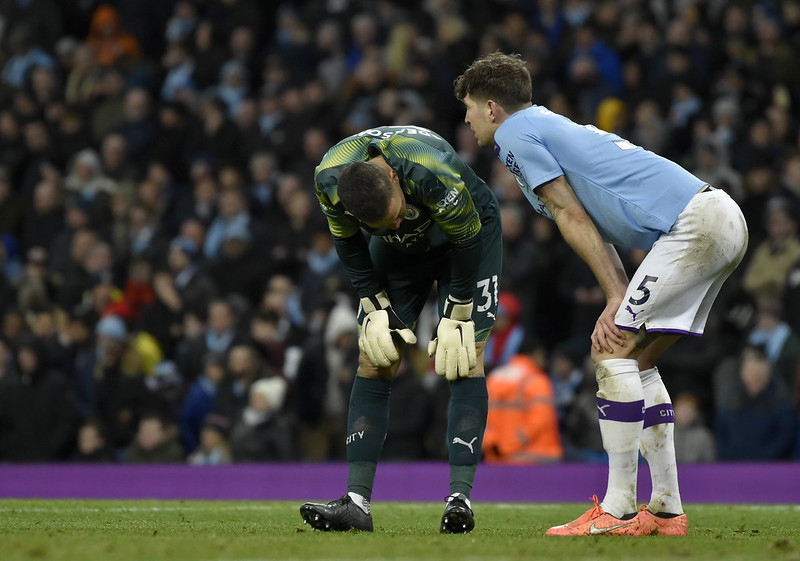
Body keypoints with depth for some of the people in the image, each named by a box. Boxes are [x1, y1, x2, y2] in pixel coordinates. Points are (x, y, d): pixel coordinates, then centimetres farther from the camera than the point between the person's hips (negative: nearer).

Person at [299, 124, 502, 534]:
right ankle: (356, 503, -7)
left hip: (468, 232, -4)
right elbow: (348, 245, -8)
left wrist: (456, 318, -18)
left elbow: (467, 243, -25)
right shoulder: (329, 180, -29)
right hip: (400, 252, 4)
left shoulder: (435, 174, -42)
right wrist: (376, 308, -11)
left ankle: (460, 497, -19)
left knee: (465, 359, -17)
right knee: (374, 360, -5)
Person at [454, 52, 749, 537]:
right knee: (636, 360, 14)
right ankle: (666, 510, 12)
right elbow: (597, 225, 22)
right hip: (724, 217, 10)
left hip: (694, 224, -10)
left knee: (612, 351, -8)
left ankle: (618, 511, -7)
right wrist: (619, 306, 9)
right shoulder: (550, 126, 28)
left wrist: (616, 299, -4)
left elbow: (573, 218, -5)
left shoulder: (515, 133, 0)